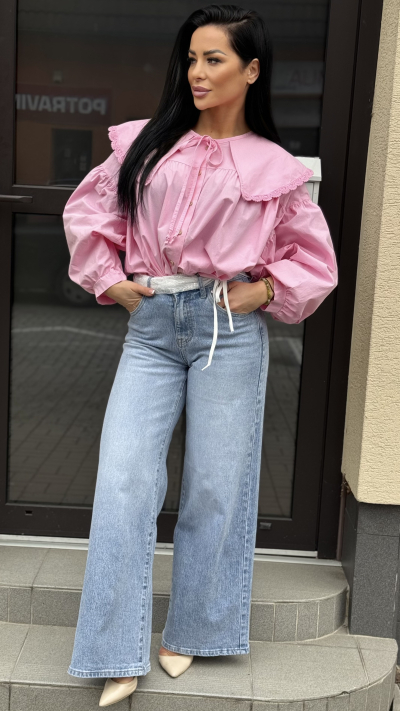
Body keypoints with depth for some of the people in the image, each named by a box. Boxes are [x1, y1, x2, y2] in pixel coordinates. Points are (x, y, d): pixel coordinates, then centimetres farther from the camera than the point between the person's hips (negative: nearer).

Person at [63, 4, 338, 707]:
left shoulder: (275, 167, 4)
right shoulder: (147, 143, 9)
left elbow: (315, 261, 10)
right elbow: (87, 208, 18)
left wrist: (262, 292, -3)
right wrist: (108, 277, 7)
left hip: (230, 331, -1)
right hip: (151, 326, 2)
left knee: (215, 488, 5)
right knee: (123, 483, -5)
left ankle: (191, 632, 26)